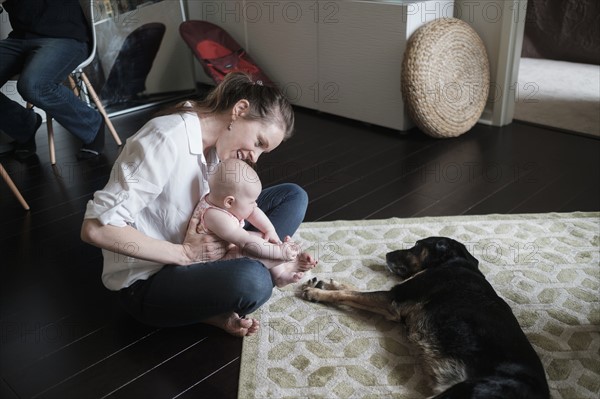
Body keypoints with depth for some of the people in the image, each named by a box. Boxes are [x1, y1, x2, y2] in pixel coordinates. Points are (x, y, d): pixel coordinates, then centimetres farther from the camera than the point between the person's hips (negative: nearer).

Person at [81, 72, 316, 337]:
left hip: (192, 253, 9)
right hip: (145, 282, -9)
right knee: (252, 280, -39)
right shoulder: (166, 142, -25)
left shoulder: (216, 145, 1)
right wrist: (185, 253, -25)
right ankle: (213, 311, -3)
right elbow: (95, 228, -29)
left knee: (293, 196, 3)